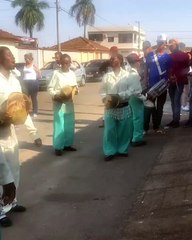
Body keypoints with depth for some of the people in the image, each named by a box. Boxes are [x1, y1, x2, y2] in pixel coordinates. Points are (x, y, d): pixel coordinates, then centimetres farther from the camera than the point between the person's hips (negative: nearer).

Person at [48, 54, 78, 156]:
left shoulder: (72, 73, 9)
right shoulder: (56, 73, -5)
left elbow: (75, 86, 15)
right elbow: (50, 88, -6)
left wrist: (76, 89, -7)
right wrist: (55, 96, -22)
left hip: (69, 103, 5)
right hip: (59, 103, -5)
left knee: (70, 125, 11)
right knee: (59, 126, -5)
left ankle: (67, 144, 24)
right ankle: (58, 147, 3)